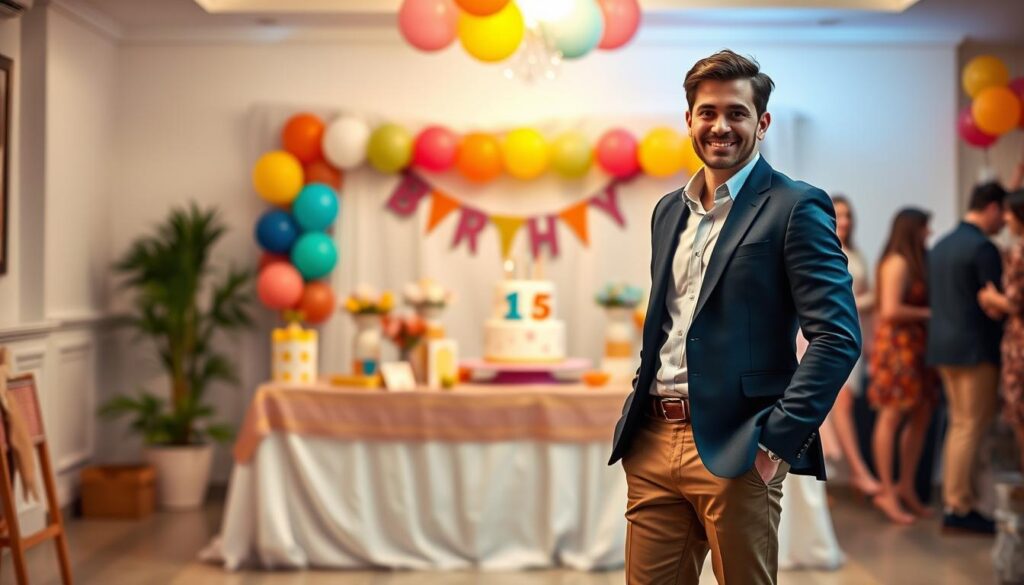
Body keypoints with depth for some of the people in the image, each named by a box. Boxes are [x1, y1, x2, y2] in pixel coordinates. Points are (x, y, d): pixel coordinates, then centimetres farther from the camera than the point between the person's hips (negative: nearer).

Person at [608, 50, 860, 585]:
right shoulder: (669, 210, 15)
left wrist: (777, 440, -16)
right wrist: (636, 420, 13)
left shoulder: (795, 208, -6)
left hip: (734, 450, -6)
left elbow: (838, 337, -13)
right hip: (653, 442, 6)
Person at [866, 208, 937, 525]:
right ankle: (887, 491, 0)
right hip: (897, 344, -9)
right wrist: (927, 313, -10)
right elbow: (891, 309, -19)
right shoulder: (897, 263, -12)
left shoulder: (914, 262, 17)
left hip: (915, 344, 9)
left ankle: (906, 487, 18)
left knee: (922, 415, 9)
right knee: (892, 417, -5)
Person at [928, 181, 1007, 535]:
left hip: (944, 346, 8)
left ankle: (955, 498, 19)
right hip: (976, 347, -8)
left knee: (960, 424, 15)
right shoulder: (983, 247, -14)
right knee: (972, 428, -2)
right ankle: (958, 507, 1)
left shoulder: (941, 245, 13)